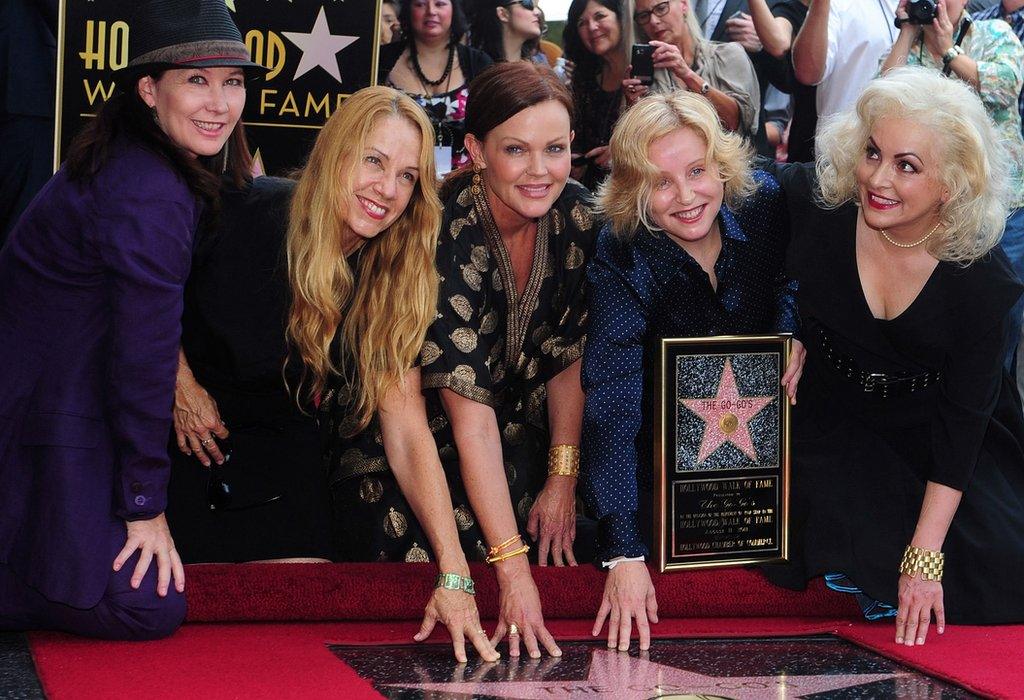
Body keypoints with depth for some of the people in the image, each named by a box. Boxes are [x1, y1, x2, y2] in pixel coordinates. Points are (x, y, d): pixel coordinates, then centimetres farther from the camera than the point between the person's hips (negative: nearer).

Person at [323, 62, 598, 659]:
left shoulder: (575, 216, -12)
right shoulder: (447, 238, -30)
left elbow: (567, 356, 0)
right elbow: (470, 412, -35)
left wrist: (564, 478, -7)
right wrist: (511, 568, -40)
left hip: (519, 440, 6)